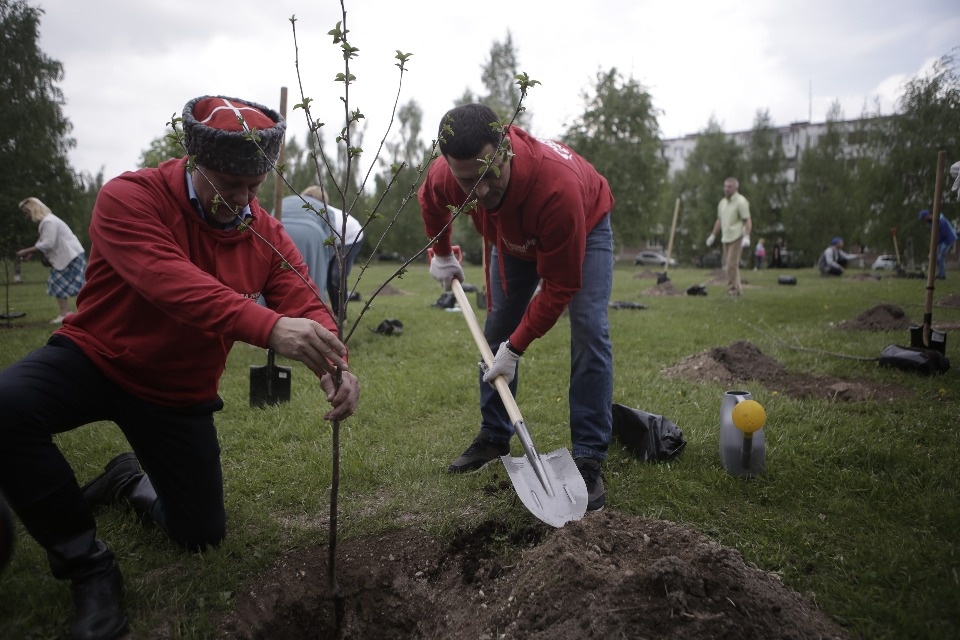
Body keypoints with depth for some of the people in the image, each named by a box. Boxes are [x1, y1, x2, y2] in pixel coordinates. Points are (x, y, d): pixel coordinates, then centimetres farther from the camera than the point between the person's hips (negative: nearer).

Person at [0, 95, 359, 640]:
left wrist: (335, 365, -41)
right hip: (96, 359, -3)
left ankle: (132, 480, 40)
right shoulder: (130, 198, -22)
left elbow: (304, 306, -18)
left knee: (203, 532, 5)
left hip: (180, 395, 3)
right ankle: (86, 560, -11)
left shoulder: (268, 235, -8)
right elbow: (172, 281, -40)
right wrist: (269, 327, -56)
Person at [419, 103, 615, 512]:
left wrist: (516, 347, -31)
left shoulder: (559, 184, -46)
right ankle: (494, 437, 18)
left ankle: (589, 460, -13)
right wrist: (441, 255, 7)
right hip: (515, 236, 5)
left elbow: (560, 286, -35)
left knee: (589, 332, -20)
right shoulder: (444, 176, -32)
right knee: (496, 331, 2)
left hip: (585, 227, -4)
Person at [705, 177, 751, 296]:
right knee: (729, 263, 8)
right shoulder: (722, 202, 15)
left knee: (732, 264, -11)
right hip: (726, 237, 7)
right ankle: (738, 288, 17)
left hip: (737, 237, -7)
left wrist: (747, 236, -23)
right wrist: (713, 235, 24)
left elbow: (747, 220, -12)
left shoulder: (741, 201, -8)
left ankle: (732, 290, -6)